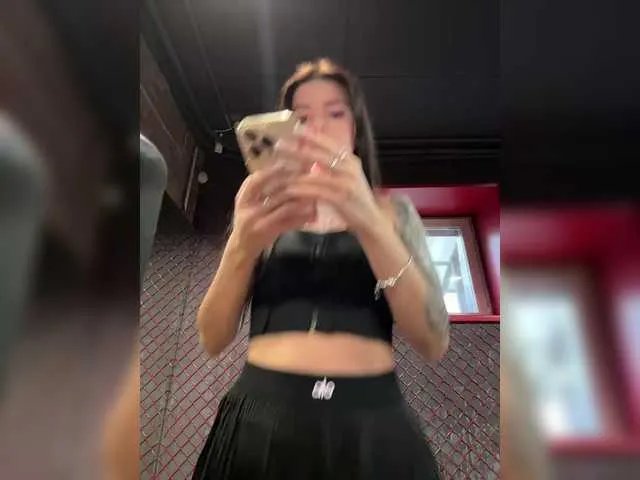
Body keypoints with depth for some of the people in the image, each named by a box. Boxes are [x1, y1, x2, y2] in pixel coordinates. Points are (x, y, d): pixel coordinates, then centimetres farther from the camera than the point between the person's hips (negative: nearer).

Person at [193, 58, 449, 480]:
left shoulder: (393, 210, 3)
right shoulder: (266, 210, 5)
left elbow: (435, 343, -8)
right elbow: (213, 340, 0)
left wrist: (369, 224, -22)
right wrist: (243, 244, -18)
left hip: (370, 424, 0)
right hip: (262, 420, 1)